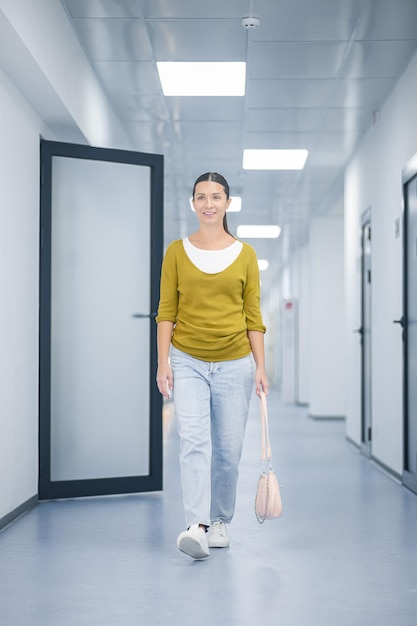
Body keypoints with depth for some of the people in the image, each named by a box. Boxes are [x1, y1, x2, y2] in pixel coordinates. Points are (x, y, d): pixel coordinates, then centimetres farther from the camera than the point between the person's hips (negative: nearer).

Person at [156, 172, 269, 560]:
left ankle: (219, 521, 24)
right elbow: (166, 311, 2)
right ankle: (196, 526, -22)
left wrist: (260, 366, -1)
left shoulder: (244, 254, 4)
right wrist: (163, 363, -6)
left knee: (228, 449, 5)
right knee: (193, 440, -17)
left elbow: (253, 315, 4)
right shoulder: (177, 252, 3)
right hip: (188, 362, -1)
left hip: (234, 363, 1)